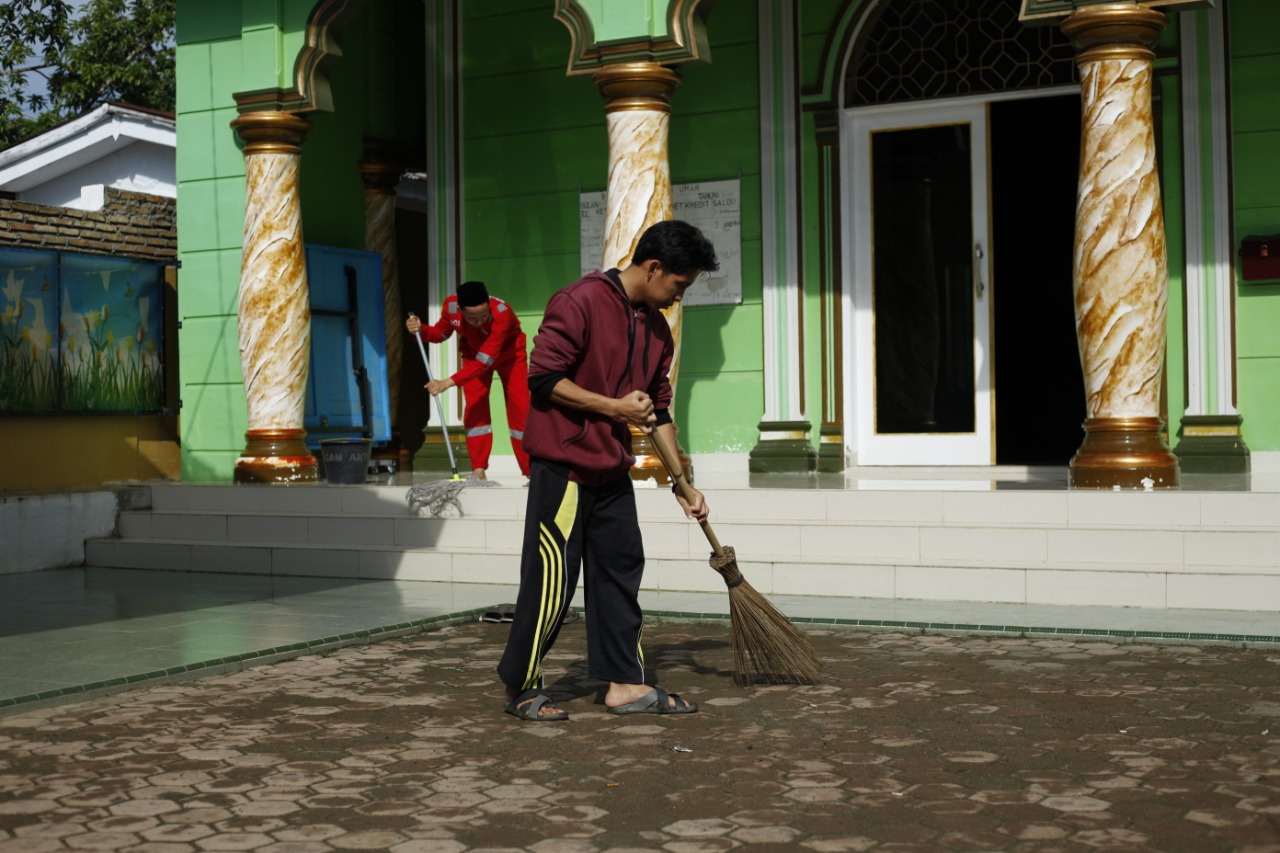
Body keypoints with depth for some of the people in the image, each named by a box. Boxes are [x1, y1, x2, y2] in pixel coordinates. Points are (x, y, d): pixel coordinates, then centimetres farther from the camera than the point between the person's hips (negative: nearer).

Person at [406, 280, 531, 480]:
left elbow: (485, 359, -45)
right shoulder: (450, 307, -29)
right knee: (475, 407, -7)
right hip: (473, 352, 3)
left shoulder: (502, 312, -43)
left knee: (520, 409, -9)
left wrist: (448, 382, -49)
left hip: (509, 354, -3)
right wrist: (421, 330, -28)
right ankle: (479, 470, -3)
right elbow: (441, 333, -5)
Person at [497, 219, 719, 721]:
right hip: (562, 466, -8)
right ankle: (520, 688, 11)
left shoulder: (657, 330, 11)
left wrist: (683, 483, 14)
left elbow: (658, 410, 17)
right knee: (552, 578, -3)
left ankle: (625, 684, 17)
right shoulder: (581, 303, -14)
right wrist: (615, 407, -16)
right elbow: (543, 377, -16)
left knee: (620, 573, 10)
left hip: (612, 473, 8)